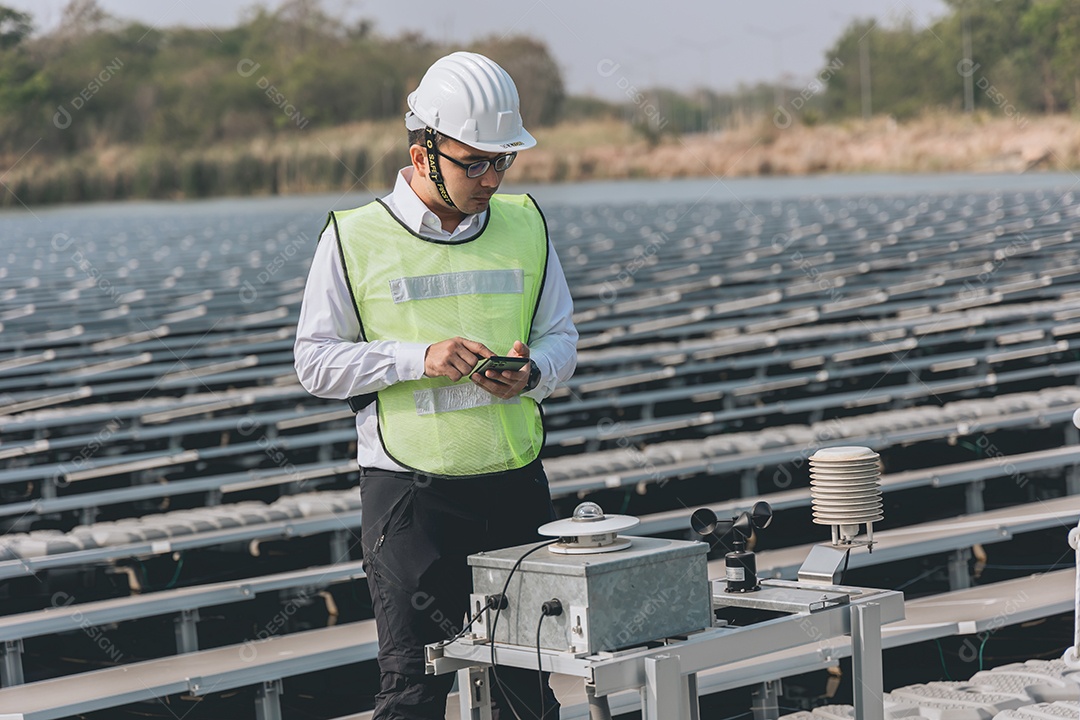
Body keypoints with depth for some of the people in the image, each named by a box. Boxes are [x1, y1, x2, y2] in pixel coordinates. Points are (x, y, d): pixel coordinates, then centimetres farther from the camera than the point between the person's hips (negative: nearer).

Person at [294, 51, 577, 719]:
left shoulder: (526, 226, 9)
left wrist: (532, 373, -10)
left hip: (515, 483, 4)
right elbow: (316, 361, -3)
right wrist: (419, 358, -16)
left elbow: (560, 337, 14)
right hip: (409, 489, -3)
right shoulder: (356, 238, -3)